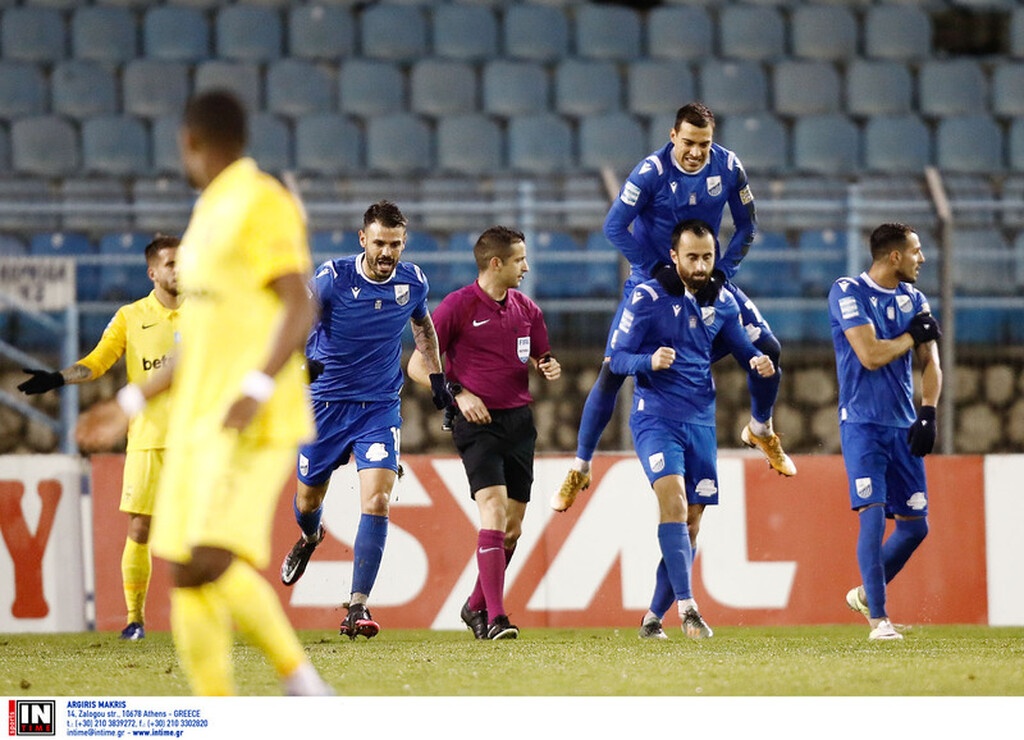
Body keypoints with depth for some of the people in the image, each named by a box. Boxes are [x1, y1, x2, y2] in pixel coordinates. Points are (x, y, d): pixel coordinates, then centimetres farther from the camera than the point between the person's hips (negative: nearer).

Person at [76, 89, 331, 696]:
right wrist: (131, 404, 26)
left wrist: (257, 389, -30)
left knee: (212, 560, -24)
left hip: (253, 424, -9)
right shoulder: (212, 213, 21)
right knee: (187, 575, 2)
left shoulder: (263, 203, -8)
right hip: (200, 421, 9)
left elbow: (300, 307, -17)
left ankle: (302, 681, -13)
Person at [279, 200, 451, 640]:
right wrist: (301, 356, -42)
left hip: (381, 406, 1)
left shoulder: (413, 281, -3)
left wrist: (438, 377, 18)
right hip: (327, 402, -1)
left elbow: (423, 325, 18)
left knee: (376, 502, -17)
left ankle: (358, 607, -17)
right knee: (308, 499, 15)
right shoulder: (332, 278, -14)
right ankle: (309, 538, 55)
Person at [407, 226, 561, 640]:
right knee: (493, 510, -20)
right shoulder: (458, 306, -6)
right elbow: (417, 365, -3)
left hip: (519, 420, 6)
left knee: (513, 526, 8)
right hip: (478, 421, -6)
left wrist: (550, 368, -2)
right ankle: (495, 618, -23)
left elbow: (541, 359, 23)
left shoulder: (526, 310, 11)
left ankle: (476, 606, 27)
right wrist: (457, 394, -15)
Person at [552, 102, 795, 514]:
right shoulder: (652, 172, -22)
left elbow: (746, 226, 1)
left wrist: (722, 271, -10)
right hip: (649, 277, -3)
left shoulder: (728, 168, -11)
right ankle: (580, 468, 0)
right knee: (613, 370, -11)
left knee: (768, 349, -2)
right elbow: (614, 225, -20)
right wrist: (656, 271, -20)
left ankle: (761, 431, 26)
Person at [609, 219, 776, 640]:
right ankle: (686, 606, -32)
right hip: (656, 419, -5)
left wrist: (760, 364, -6)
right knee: (674, 501, -24)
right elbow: (617, 357, -6)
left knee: (691, 525, 6)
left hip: (701, 423, 5)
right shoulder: (647, 298, -6)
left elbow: (743, 349, 18)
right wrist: (650, 360, -27)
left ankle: (654, 616, 18)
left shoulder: (722, 302, 8)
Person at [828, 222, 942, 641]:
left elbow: (930, 363, 8)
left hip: (902, 426, 6)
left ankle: (866, 594, 25)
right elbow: (870, 355, -18)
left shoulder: (914, 299, 11)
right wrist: (914, 334, -4)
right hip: (862, 424, -6)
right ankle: (878, 618, -10)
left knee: (916, 524, 5)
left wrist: (927, 413, -6)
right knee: (873, 515, -15)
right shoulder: (848, 293, -8)